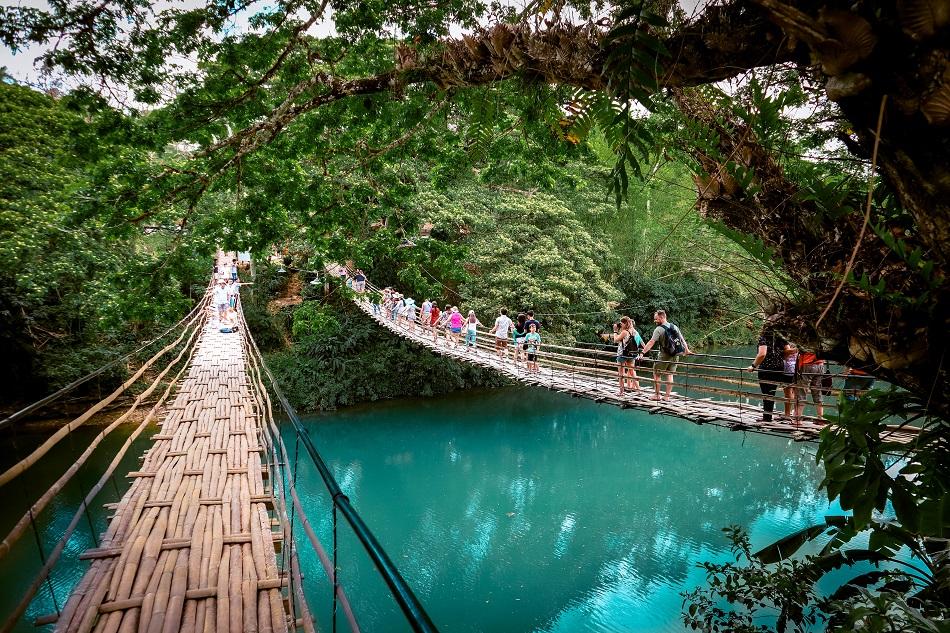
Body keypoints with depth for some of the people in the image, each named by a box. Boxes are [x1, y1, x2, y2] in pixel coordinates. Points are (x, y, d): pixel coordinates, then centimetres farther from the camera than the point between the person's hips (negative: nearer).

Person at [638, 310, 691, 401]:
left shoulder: (659, 329, -13)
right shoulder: (674, 327, 9)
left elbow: (651, 343, -21)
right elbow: (682, 340, 16)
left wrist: (642, 353, -24)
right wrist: (687, 351, 29)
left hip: (665, 356, -6)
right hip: (675, 355, 7)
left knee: (656, 374, 6)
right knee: (670, 375, 11)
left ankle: (656, 395, 8)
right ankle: (667, 396, 11)